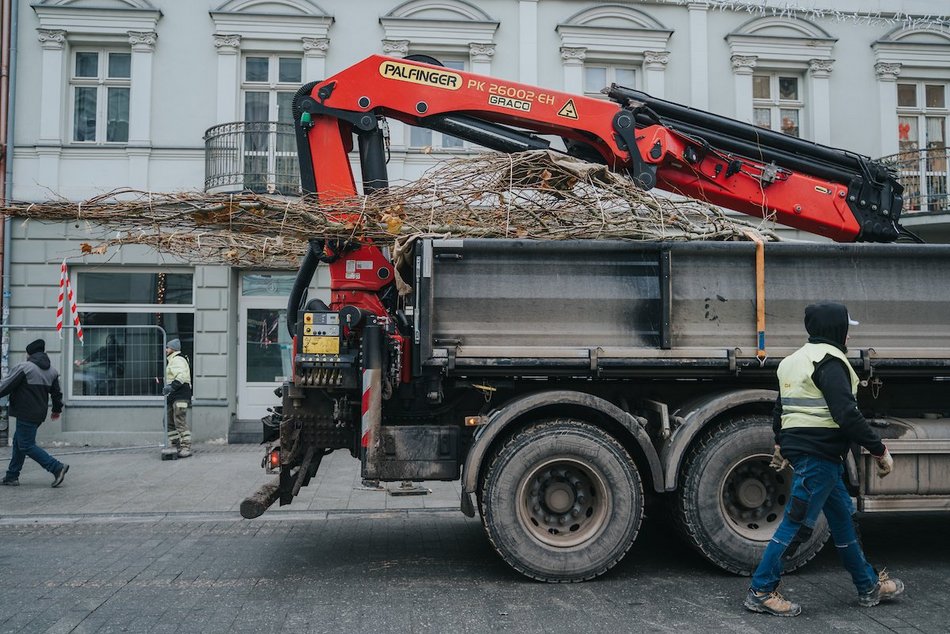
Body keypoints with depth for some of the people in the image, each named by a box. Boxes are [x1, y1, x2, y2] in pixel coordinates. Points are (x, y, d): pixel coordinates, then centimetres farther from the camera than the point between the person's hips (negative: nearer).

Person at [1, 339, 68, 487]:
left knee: (27, 445, -4)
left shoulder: (23, 367, -13)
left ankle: (57, 467, -12)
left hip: (26, 414, -8)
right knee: (19, 441, 18)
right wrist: (57, 409, 31)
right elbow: (57, 392, 18)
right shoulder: (52, 371, 10)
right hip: (40, 414, 8)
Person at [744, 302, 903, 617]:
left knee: (843, 516, 19)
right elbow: (847, 414, -23)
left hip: (800, 447, 11)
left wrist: (781, 444, 36)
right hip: (819, 453, -11)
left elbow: (781, 408, 25)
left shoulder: (796, 360, 17)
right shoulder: (829, 360, -14)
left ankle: (869, 586, 31)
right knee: (798, 522, -6)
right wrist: (879, 450, -16)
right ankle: (760, 591, -1)